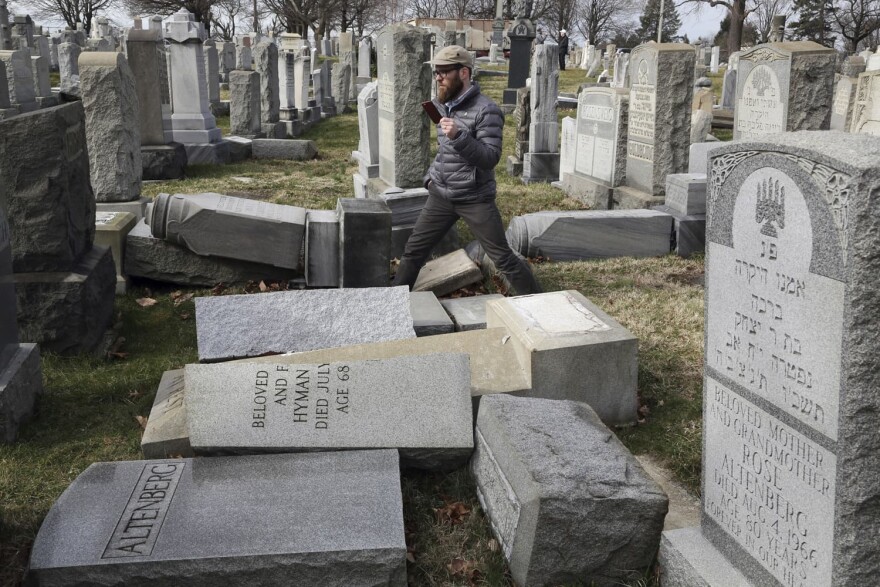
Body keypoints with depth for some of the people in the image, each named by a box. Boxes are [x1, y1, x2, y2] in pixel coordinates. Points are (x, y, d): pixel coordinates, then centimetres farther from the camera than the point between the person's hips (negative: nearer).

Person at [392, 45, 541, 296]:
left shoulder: (486, 110, -14)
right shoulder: (442, 106, 9)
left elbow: (490, 158, -22)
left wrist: (459, 136, -31)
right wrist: (431, 175, 13)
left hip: (475, 199, -6)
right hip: (440, 196, 6)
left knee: (503, 258, -1)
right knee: (413, 250, 9)